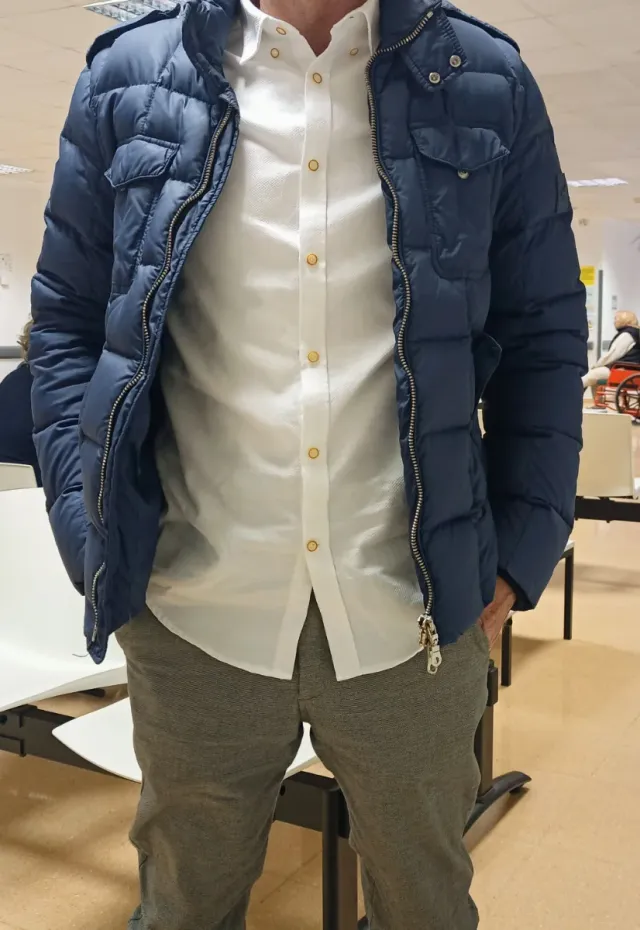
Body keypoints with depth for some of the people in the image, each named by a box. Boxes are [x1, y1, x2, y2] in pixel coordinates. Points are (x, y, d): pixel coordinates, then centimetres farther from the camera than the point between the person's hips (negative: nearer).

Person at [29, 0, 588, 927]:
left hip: (415, 616, 1)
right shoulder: (131, 77, 4)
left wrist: (522, 547, -1)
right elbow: (68, 323, 5)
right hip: (195, 615, 0)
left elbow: (543, 337, 6)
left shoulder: (487, 85, 4)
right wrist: (94, 537, -4)